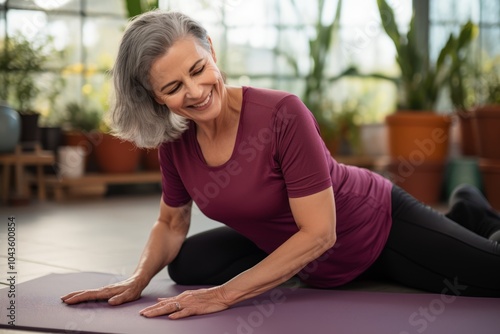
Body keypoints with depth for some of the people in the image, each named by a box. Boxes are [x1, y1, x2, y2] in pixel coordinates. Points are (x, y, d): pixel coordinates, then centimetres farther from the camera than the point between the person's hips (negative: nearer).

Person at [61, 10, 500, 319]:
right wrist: (138, 281, -14)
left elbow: (319, 233, -30)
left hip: (379, 228, -6)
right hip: (302, 259, 6)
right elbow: (171, 224, 4)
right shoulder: (175, 144, -13)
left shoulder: (282, 114, -31)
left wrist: (224, 294, -32)